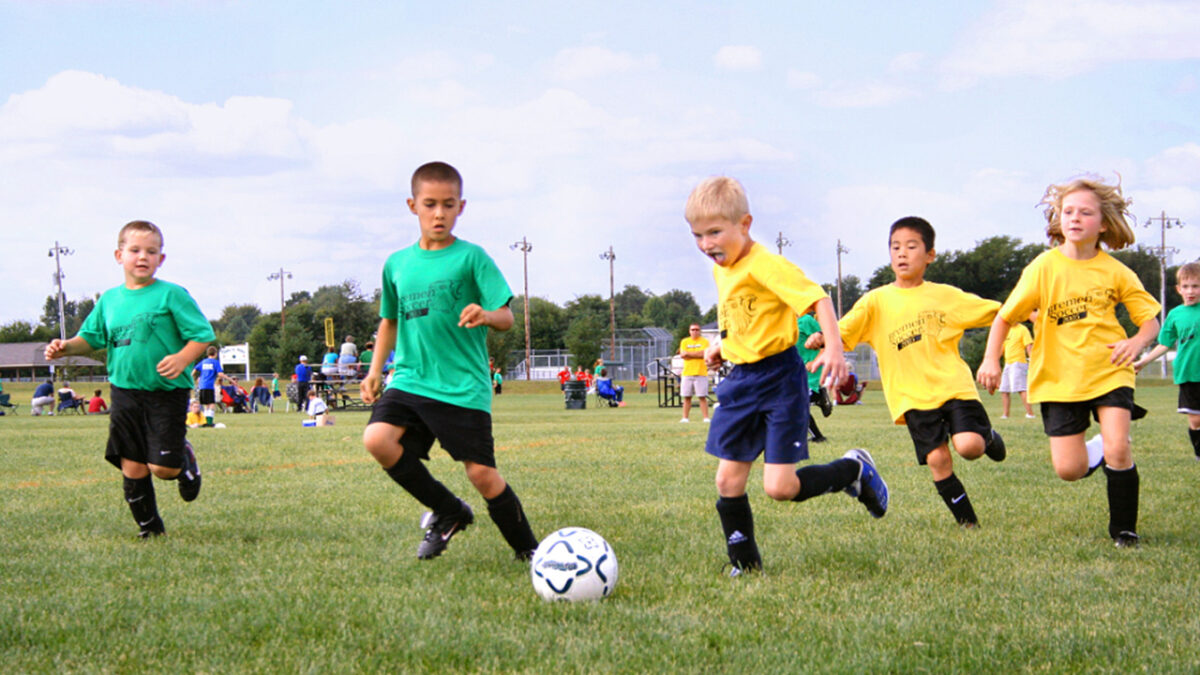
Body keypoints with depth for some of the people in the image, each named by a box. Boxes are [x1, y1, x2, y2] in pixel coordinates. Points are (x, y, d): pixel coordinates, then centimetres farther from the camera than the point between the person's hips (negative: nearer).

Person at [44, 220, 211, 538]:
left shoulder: (171, 295, -6)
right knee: (132, 466, 4)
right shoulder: (109, 299, 9)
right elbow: (91, 337, 20)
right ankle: (149, 526, 21)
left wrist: (183, 358, -23)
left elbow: (202, 335, -6)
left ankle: (186, 461, 26)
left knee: (162, 467, -9)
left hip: (167, 392, -4)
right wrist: (67, 346, 0)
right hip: (125, 392, 4)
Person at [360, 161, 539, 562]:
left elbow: (506, 318, -8)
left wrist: (485, 315, -30)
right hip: (410, 380, 4)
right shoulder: (397, 264, 11)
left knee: (481, 473, -7)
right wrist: (375, 370, 16)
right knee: (377, 438, -20)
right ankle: (447, 511, 1)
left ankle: (527, 549, 17)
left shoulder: (471, 258, -2)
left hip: (463, 388, -4)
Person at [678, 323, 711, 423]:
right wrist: (697, 354, -5)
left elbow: (703, 354, -11)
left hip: (701, 373, -3)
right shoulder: (684, 342, 13)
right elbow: (682, 355, 0)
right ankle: (685, 417, 7)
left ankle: (706, 417, -4)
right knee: (686, 397, 2)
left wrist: (688, 353, -5)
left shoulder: (704, 341, 4)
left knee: (702, 397, -5)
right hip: (687, 373, 3)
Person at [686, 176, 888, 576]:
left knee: (779, 487, -11)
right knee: (728, 481, 4)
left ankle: (854, 469, 14)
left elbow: (817, 298, -24)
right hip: (740, 380, 8)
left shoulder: (764, 265, -18)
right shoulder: (721, 270, 10)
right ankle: (744, 565, 17)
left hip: (779, 379, -8)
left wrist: (834, 347, -35)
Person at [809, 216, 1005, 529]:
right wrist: (823, 338, -25)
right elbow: (843, 333, -3)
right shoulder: (876, 300, 5)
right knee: (937, 459, -9)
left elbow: (998, 313, 13)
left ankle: (988, 438, 17)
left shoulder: (945, 295, 7)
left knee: (969, 446, -20)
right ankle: (968, 522, 9)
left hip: (954, 385, 0)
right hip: (913, 395, 1)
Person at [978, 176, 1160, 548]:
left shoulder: (1115, 271, -3)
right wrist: (991, 359, -14)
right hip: (1059, 378, 0)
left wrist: (1137, 342, -19)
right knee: (1069, 470, -5)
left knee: (1118, 449, -18)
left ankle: (1123, 530, 4)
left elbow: (1150, 319, 3)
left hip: (1109, 372, 0)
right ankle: (1098, 451, 31)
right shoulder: (1044, 267, -7)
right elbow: (1005, 317, -1)